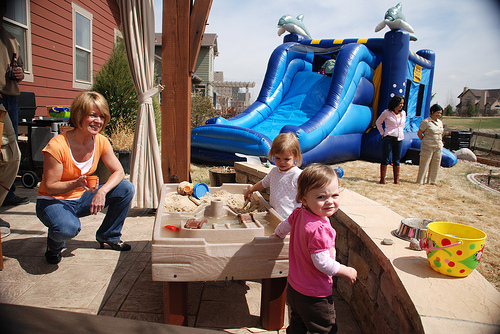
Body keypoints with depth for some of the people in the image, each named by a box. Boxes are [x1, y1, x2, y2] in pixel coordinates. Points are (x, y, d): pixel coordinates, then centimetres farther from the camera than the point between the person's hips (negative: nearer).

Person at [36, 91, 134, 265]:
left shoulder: (101, 142, -9)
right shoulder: (57, 146, -25)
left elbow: (118, 172, -5)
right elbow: (49, 187, -18)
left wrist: (102, 192, -23)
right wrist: (77, 183, -37)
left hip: (81, 198, 6)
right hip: (53, 201, -5)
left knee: (126, 188, -13)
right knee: (68, 228, -39)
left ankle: (108, 235, 8)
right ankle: (54, 245, 3)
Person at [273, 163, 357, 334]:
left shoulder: (298, 213, -8)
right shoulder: (320, 230, -34)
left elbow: (285, 225, 12)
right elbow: (322, 263, -30)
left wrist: (278, 233, 35)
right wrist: (347, 271, -13)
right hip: (314, 297, -8)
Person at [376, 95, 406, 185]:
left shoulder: (403, 113, 10)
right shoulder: (387, 112, -4)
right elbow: (378, 122, 7)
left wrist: (400, 132, 15)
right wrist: (382, 133, 2)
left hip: (399, 139, 4)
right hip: (389, 138, -4)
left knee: (397, 160, 7)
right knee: (386, 159, -2)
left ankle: (396, 179, 12)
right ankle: (382, 179, 2)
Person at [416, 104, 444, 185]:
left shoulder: (440, 122, 13)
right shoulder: (426, 122, -7)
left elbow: (440, 134, 23)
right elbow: (419, 133, -4)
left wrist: (440, 143, 13)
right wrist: (425, 141, 1)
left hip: (438, 147, 6)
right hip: (428, 147, -6)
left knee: (435, 165, 9)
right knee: (424, 164, -2)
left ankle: (432, 181, 20)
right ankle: (420, 181, 7)